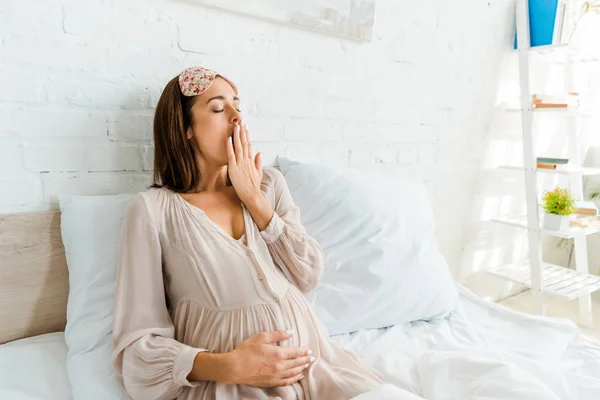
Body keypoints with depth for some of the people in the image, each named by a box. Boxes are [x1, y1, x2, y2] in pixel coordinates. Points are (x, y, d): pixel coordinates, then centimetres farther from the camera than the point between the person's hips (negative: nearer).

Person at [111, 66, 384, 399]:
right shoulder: (153, 209, -3)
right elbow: (138, 340, -5)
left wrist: (255, 200, -4)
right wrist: (230, 366, -18)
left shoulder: (269, 182, 9)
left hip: (305, 356, 4)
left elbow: (308, 276, 2)